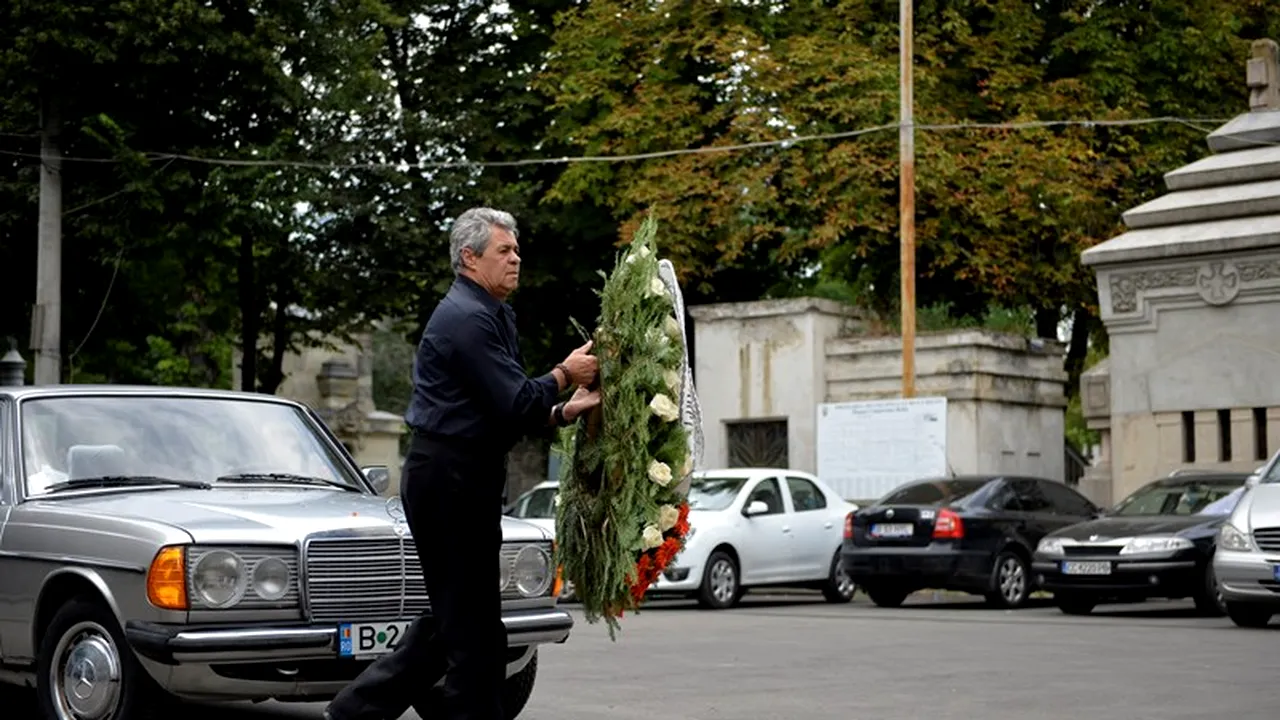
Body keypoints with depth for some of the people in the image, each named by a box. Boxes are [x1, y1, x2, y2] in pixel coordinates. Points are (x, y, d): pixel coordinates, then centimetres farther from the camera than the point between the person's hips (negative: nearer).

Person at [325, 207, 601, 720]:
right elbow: (514, 404, -20)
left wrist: (563, 412, 5)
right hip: (451, 480, -11)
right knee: (473, 625, -3)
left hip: (464, 479, 11)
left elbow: (505, 410, 18)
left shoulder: (492, 314, 18)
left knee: (453, 617, 15)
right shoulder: (466, 318, -15)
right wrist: (564, 376, -6)